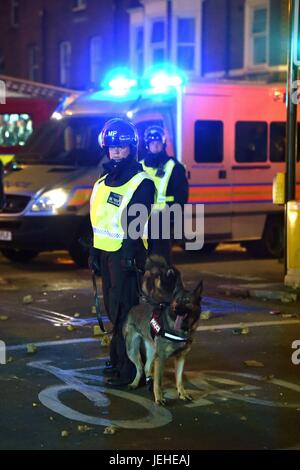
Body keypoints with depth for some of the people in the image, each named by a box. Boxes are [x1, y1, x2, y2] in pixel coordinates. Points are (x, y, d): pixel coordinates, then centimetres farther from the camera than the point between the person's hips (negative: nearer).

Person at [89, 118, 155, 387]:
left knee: (124, 311, -8)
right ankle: (118, 359, 28)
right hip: (106, 253, 8)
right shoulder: (104, 181, 15)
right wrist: (95, 252, 18)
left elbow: (135, 223, -18)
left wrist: (130, 254, -24)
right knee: (113, 307, 16)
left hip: (125, 255, -8)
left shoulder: (141, 183, -10)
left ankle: (129, 370, -3)